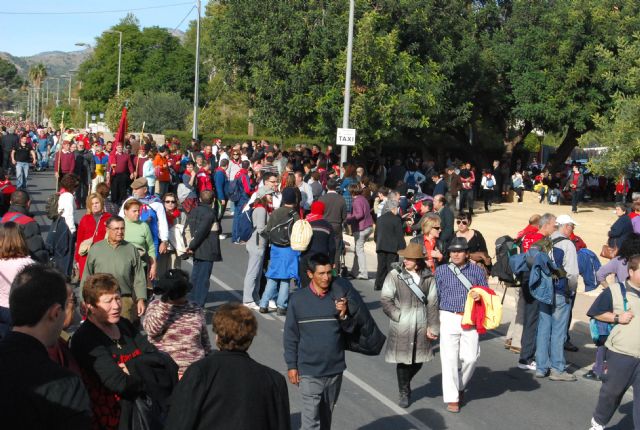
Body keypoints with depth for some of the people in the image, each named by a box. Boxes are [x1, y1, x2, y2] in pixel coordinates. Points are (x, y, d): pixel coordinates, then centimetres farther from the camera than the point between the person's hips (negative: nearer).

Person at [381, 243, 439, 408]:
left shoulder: (428, 277, 0)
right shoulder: (395, 275, -7)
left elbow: (432, 303, 3)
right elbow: (385, 299, -6)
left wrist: (433, 326, 0)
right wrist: (398, 315, -11)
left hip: (421, 326, 3)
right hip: (401, 326, -3)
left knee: (418, 361, 10)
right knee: (403, 360, 4)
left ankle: (405, 383, 39)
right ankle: (404, 393, 23)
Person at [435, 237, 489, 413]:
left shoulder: (477, 271, 7)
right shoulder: (441, 270, 6)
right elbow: (435, 296, 10)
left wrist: (480, 296, -11)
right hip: (448, 318, -1)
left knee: (471, 357, -1)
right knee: (449, 358, -2)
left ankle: (461, 386, 28)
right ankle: (452, 398, 8)